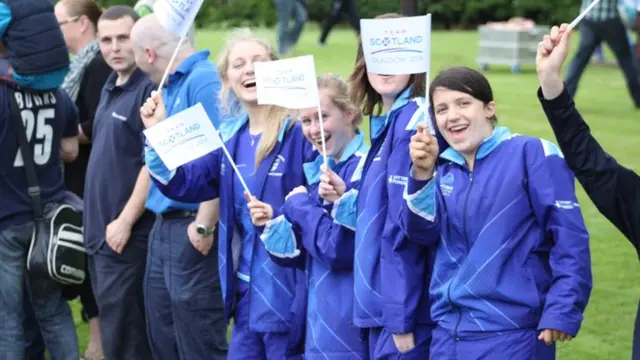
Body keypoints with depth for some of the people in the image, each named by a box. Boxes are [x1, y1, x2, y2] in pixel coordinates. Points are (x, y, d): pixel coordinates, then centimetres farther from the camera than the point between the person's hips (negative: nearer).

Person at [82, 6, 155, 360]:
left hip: (127, 233, -9)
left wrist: (125, 221, -18)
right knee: (113, 322, 15)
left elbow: (154, 163, -19)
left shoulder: (150, 89, -15)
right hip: (100, 228, 9)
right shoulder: (110, 87, 13)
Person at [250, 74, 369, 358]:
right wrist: (275, 223, -4)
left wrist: (300, 207, -10)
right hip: (320, 317, 8)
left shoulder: (364, 169, -14)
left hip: (350, 322, -8)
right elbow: (304, 255, 14)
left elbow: (342, 249, -23)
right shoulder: (319, 171, 12)